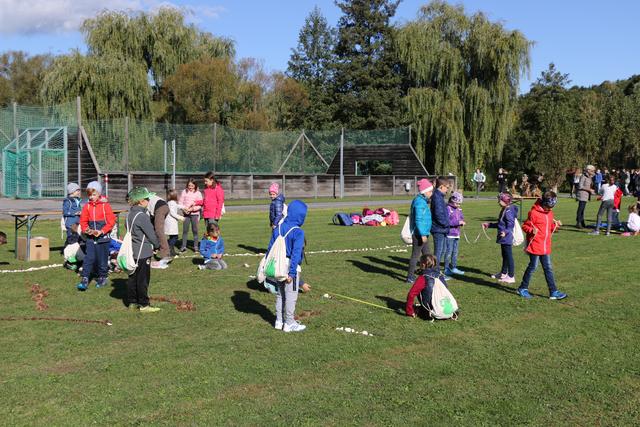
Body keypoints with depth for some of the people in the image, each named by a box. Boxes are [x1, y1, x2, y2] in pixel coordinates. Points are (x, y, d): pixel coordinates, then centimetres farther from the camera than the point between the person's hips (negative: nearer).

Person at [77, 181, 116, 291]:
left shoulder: (105, 205, -5)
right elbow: (83, 221, 10)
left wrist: (102, 231, -15)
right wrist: (86, 229, -9)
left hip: (103, 237, -2)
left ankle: (102, 278, 23)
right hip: (90, 238, 2)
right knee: (88, 258, -4)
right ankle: (85, 279, -3)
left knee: (102, 258, 7)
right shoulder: (87, 206, 5)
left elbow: (111, 221, -6)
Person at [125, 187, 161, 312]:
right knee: (143, 278, -2)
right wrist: (157, 244, 4)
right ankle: (144, 304, 4)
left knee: (132, 277, 13)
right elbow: (151, 234, -15)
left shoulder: (130, 214, 9)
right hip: (143, 252, -9)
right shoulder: (142, 216, -19)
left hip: (132, 252, 9)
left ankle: (132, 302, 21)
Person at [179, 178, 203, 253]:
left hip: (195, 214, -2)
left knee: (195, 230, 1)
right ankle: (183, 246, 7)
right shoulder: (184, 192, 6)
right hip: (186, 213, 2)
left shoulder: (198, 193, 0)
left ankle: (196, 246, 9)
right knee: (185, 230, 2)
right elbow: (180, 202, 6)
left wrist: (192, 209, -18)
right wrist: (184, 209, -11)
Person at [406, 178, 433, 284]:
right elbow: (418, 220, -23)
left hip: (422, 234, 10)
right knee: (415, 255, -1)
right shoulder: (420, 202, -19)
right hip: (419, 234, -10)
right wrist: (423, 234, -23)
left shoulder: (422, 201, 13)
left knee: (427, 255, 17)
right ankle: (410, 277, 8)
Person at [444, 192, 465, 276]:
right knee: (448, 251, -4)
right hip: (449, 234, -8)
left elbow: (461, 218, 19)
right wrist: (458, 222, -24)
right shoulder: (448, 209, -13)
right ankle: (446, 269, 5)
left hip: (456, 234, 8)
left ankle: (454, 268, 23)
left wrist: (462, 222, -5)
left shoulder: (459, 209, 12)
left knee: (455, 251, 14)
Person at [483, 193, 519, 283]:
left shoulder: (508, 211, -18)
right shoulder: (504, 210, 13)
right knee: (504, 256, 20)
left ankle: (511, 277, 3)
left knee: (508, 256, -4)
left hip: (507, 238, -10)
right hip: (503, 238, 10)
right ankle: (503, 273, 33)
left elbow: (511, 224, -25)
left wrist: (506, 232, -41)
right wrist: (489, 225, 28)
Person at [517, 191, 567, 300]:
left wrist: (555, 225, 1)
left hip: (546, 247, 7)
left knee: (548, 268, 8)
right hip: (535, 245, -7)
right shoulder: (534, 213, -14)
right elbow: (525, 226, -10)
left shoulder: (549, 212, 11)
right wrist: (532, 230, -28)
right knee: (533, 266, 1)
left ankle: (553, 292, 11)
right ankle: (523, 288, 15)